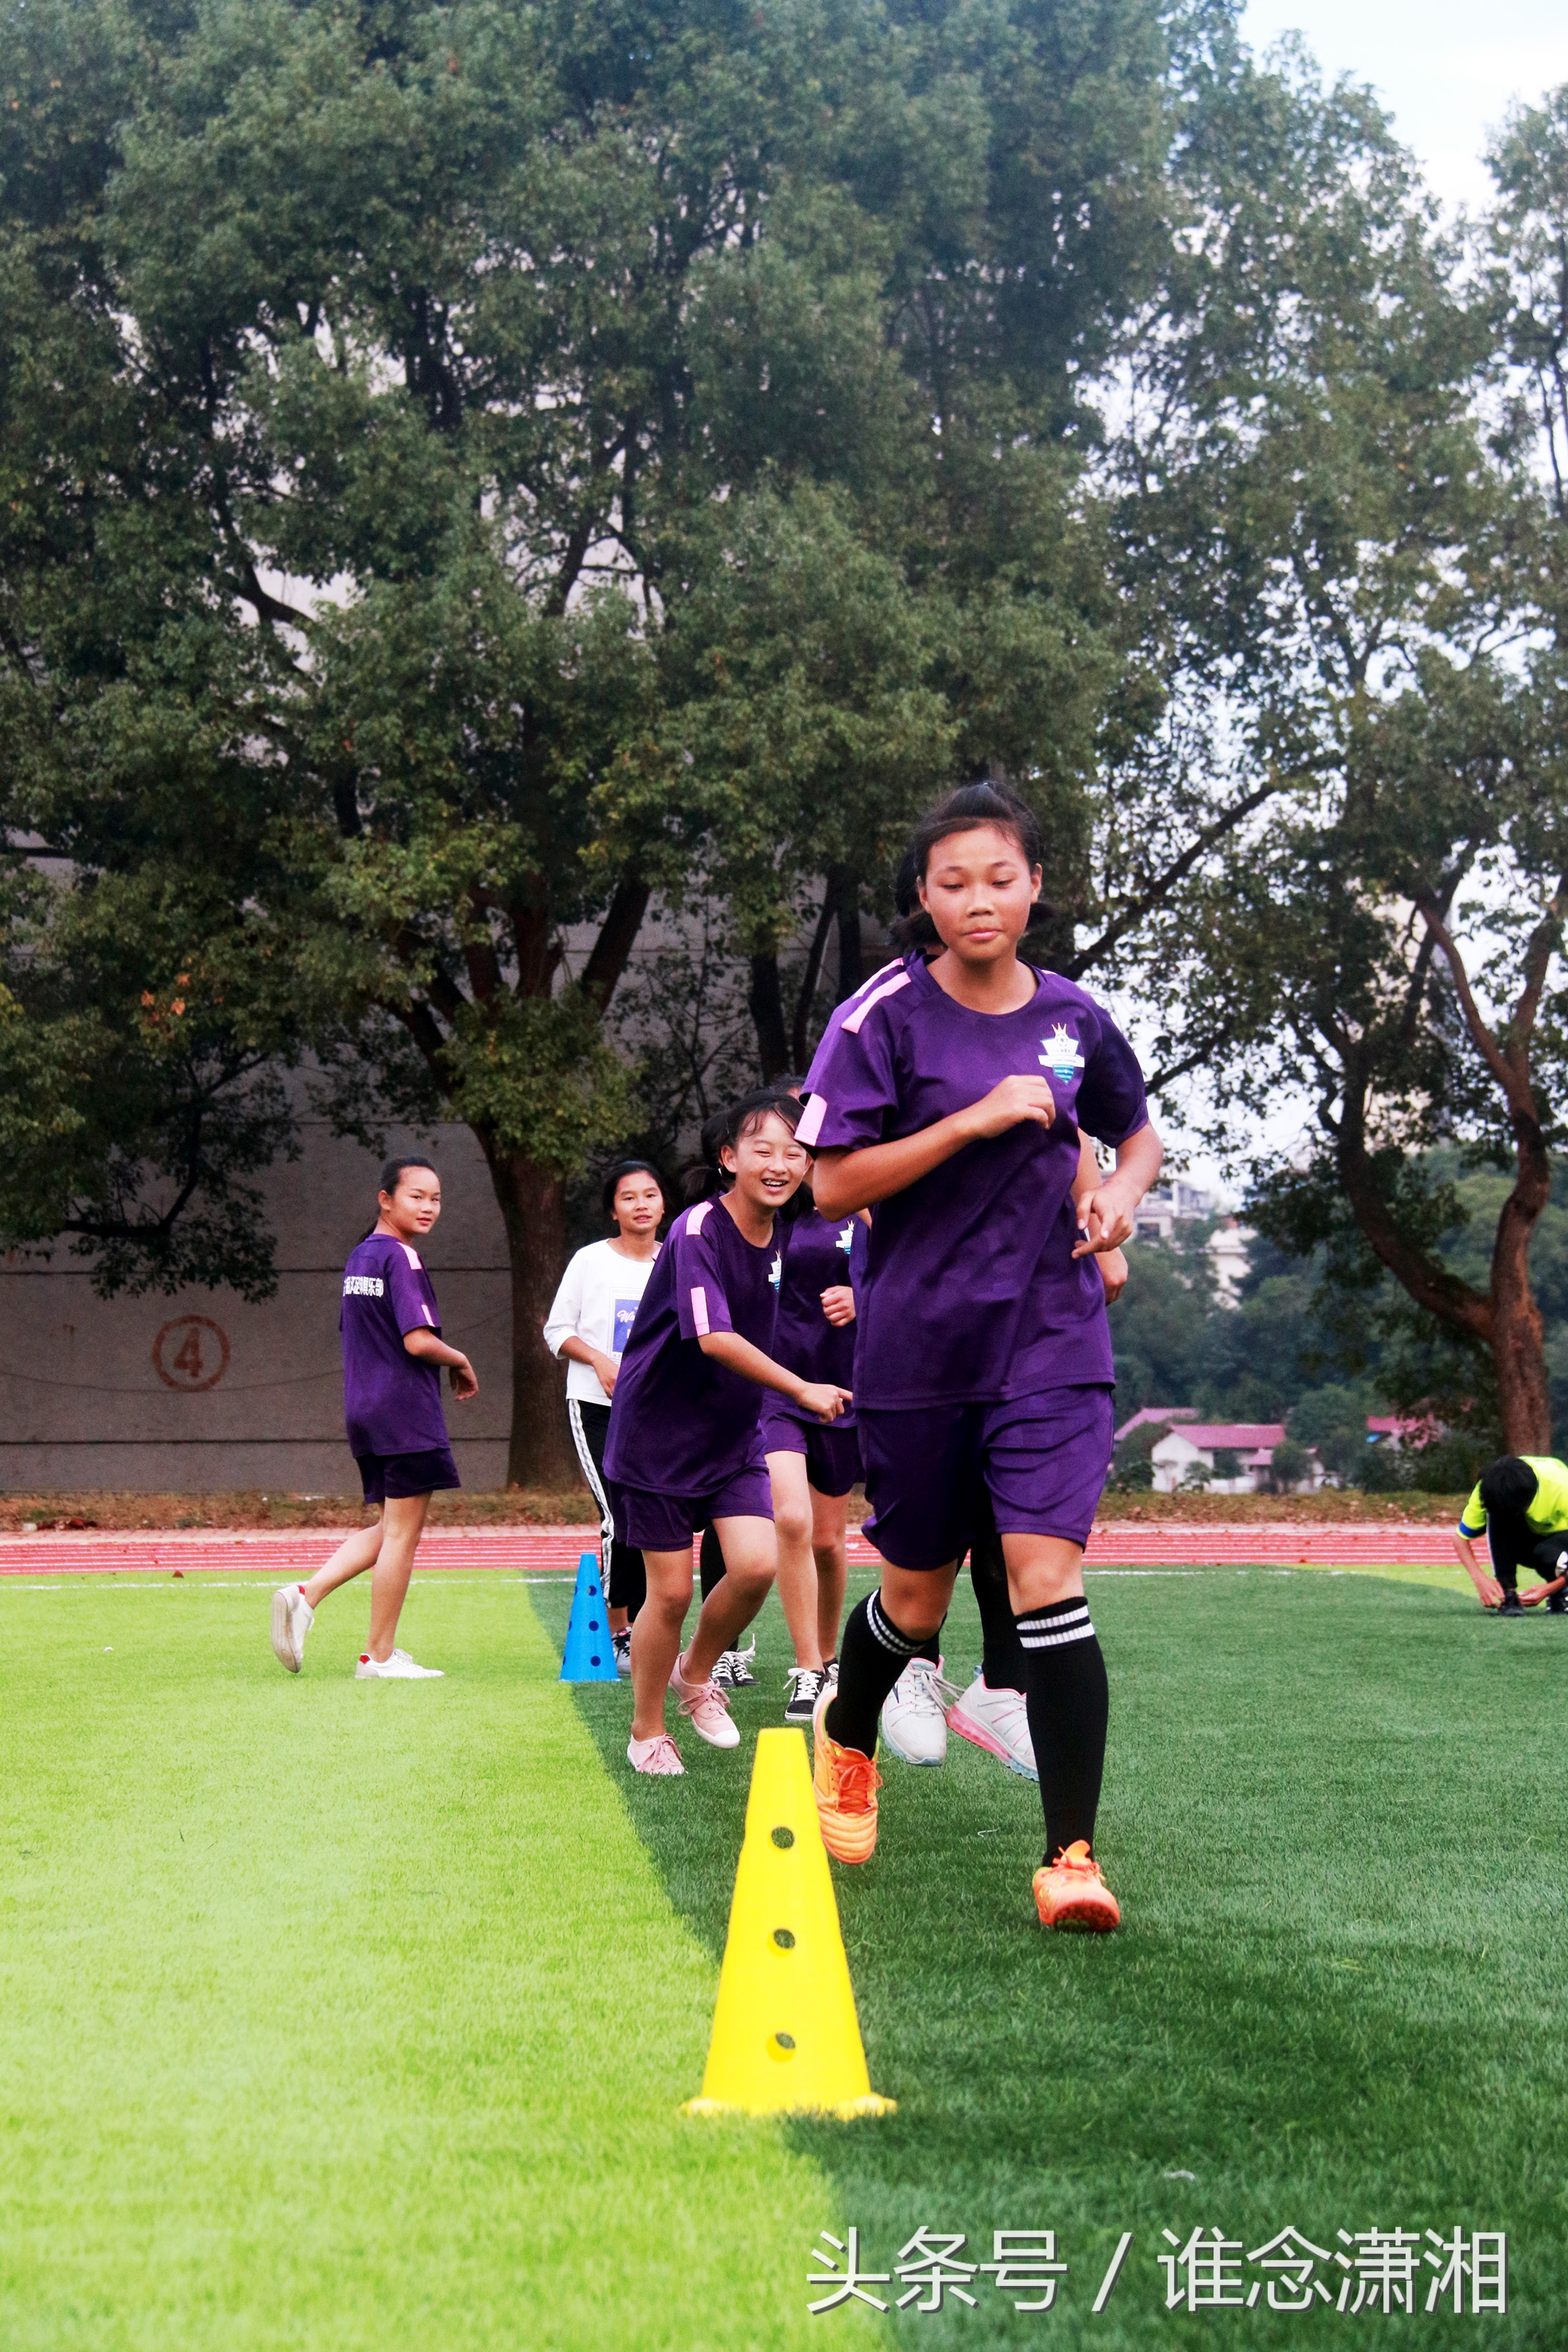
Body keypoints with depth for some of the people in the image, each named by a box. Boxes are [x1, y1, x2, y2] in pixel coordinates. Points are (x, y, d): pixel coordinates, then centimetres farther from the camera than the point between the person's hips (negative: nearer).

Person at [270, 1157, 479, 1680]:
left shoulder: (358, 1257, 15)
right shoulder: (401, 1258, -13)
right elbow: (419, 1340, -22)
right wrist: (460, 1362, -3)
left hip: (364, 1411, 9)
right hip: (406, 1414, -9)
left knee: (388, 1528, 18)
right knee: (403, 1534, 0)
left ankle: (305, 1595, 2)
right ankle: (379, 1657, 4)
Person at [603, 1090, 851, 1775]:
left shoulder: (774, 1236, 2)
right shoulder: (698, 1230, -20)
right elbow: (714, 1338, -29)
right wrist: (802, 1390, -29)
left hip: (731, 1434, 6)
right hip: (658, 1435, -6)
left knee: (757, 1564, -13)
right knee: (671, 1591, -1)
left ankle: (697, 1673, 15)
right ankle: (646, 1733, 21)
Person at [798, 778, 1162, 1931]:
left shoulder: (1074, 1016, 4)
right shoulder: (885, 1015, -7)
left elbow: (1138, 1132, 22)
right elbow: (832, 1185, -12)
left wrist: (1120, 1193, -1)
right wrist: (975, 1117, -20)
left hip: (1050, 1339, 1)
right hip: (916, 1346, -1)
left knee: (1046, 1575, -14)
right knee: (917, 1592, 12)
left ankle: (1071, 1855, -10)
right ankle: (844, 1734, 45)